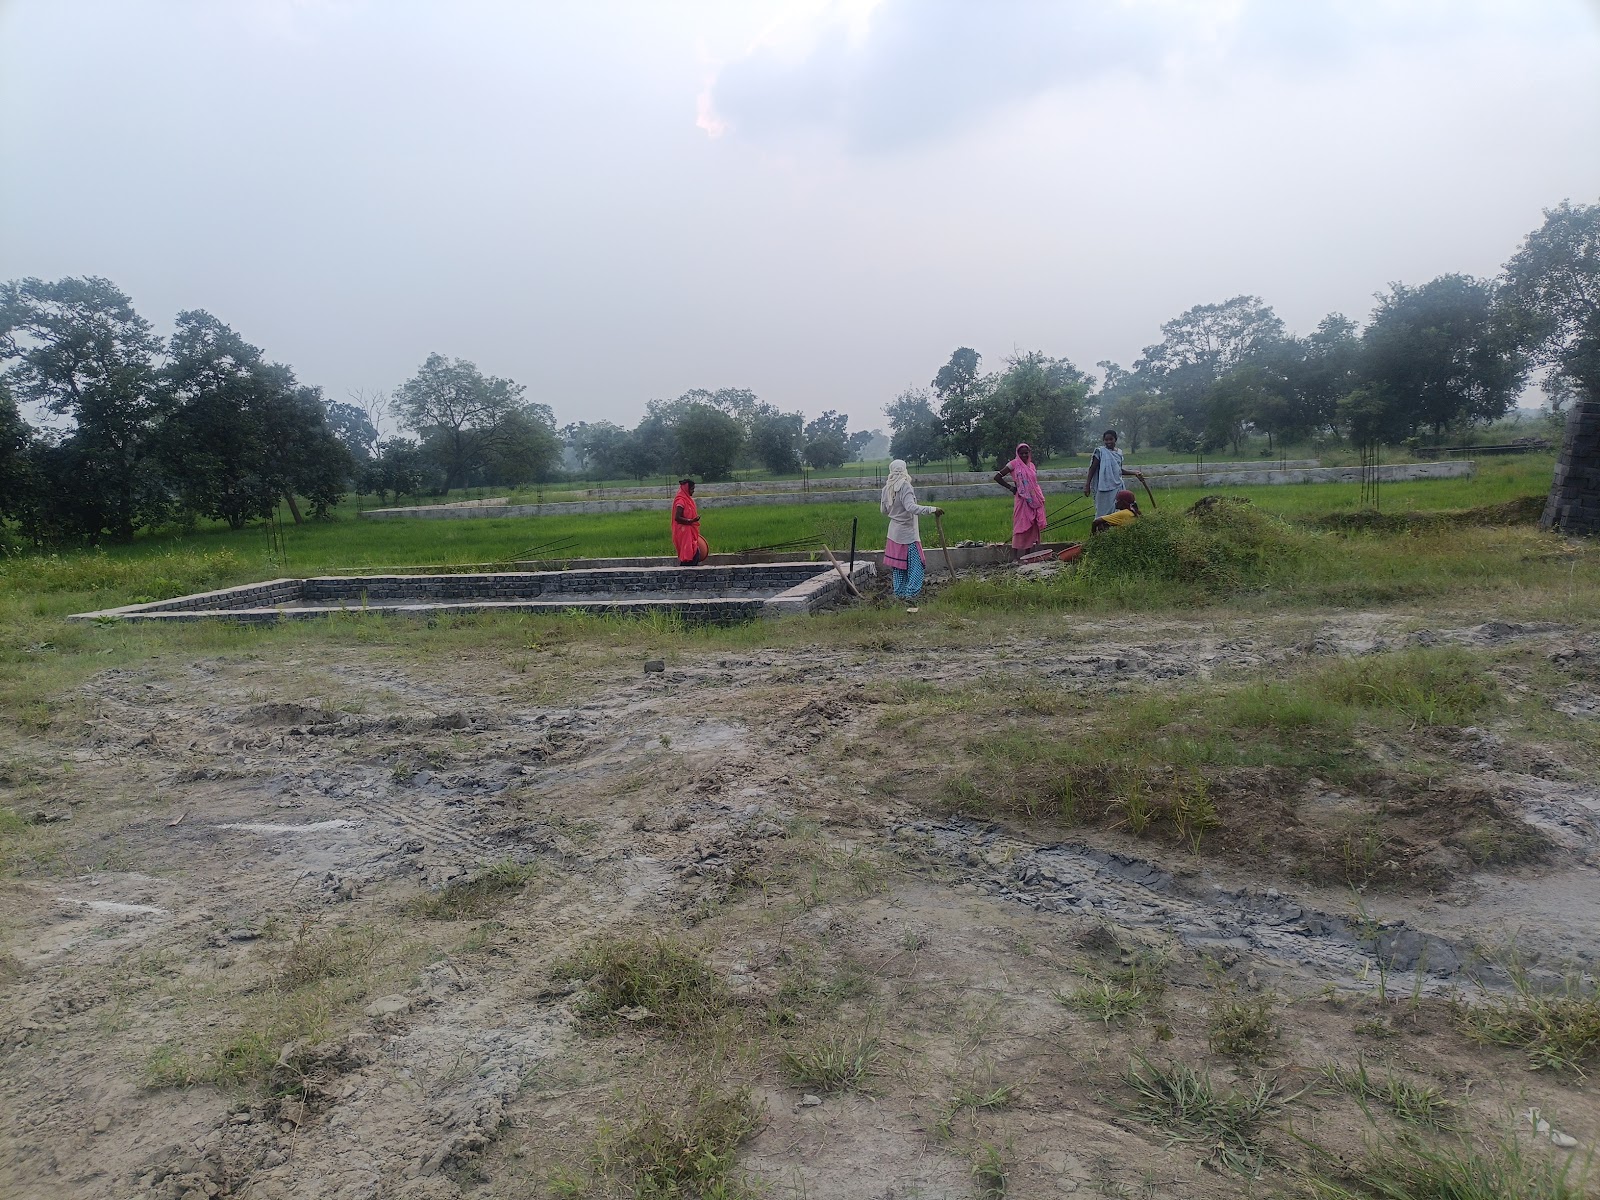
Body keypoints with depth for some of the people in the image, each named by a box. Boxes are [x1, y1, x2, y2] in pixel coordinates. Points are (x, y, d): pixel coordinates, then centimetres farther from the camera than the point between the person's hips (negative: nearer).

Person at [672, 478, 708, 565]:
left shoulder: (687, 499, 14)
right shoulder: (681, 500, -14)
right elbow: (677, 518, -21)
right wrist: (691, 521, -26)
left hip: (690, 532, 10)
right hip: (684, 533, -10)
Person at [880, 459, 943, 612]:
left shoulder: (887, 489, 3)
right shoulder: (905, 487, -18)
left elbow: (884, 511, 14)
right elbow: (911, 507, -32)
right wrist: (932, 510, -37)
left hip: (894, 533, 7)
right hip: (908, 534, -7)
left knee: (898, 567, 16)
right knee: (915, 566, -4)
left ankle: (900, 596, 22)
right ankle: (911, 598, -12)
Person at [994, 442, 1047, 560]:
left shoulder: (1031, 465, 14)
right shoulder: (1014, 464, -3)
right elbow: (997, 477, -4)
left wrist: (1041, 499, 11)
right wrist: (1011, 487, -4)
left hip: (1035, 501, 6)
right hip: (1022, 500, -6)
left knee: (1032, 528, 5)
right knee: (1021, 527, -10)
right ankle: (1015, 557, -10)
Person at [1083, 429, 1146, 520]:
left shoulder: (1119, 452, 11)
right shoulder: (1100, 451, -5)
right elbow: (1092, 469, -5)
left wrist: (1134, 473, 19)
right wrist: (1087, 485, -10)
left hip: (1118, 486, 6)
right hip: (1105, 488, -6)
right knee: (1103, 512, -4)